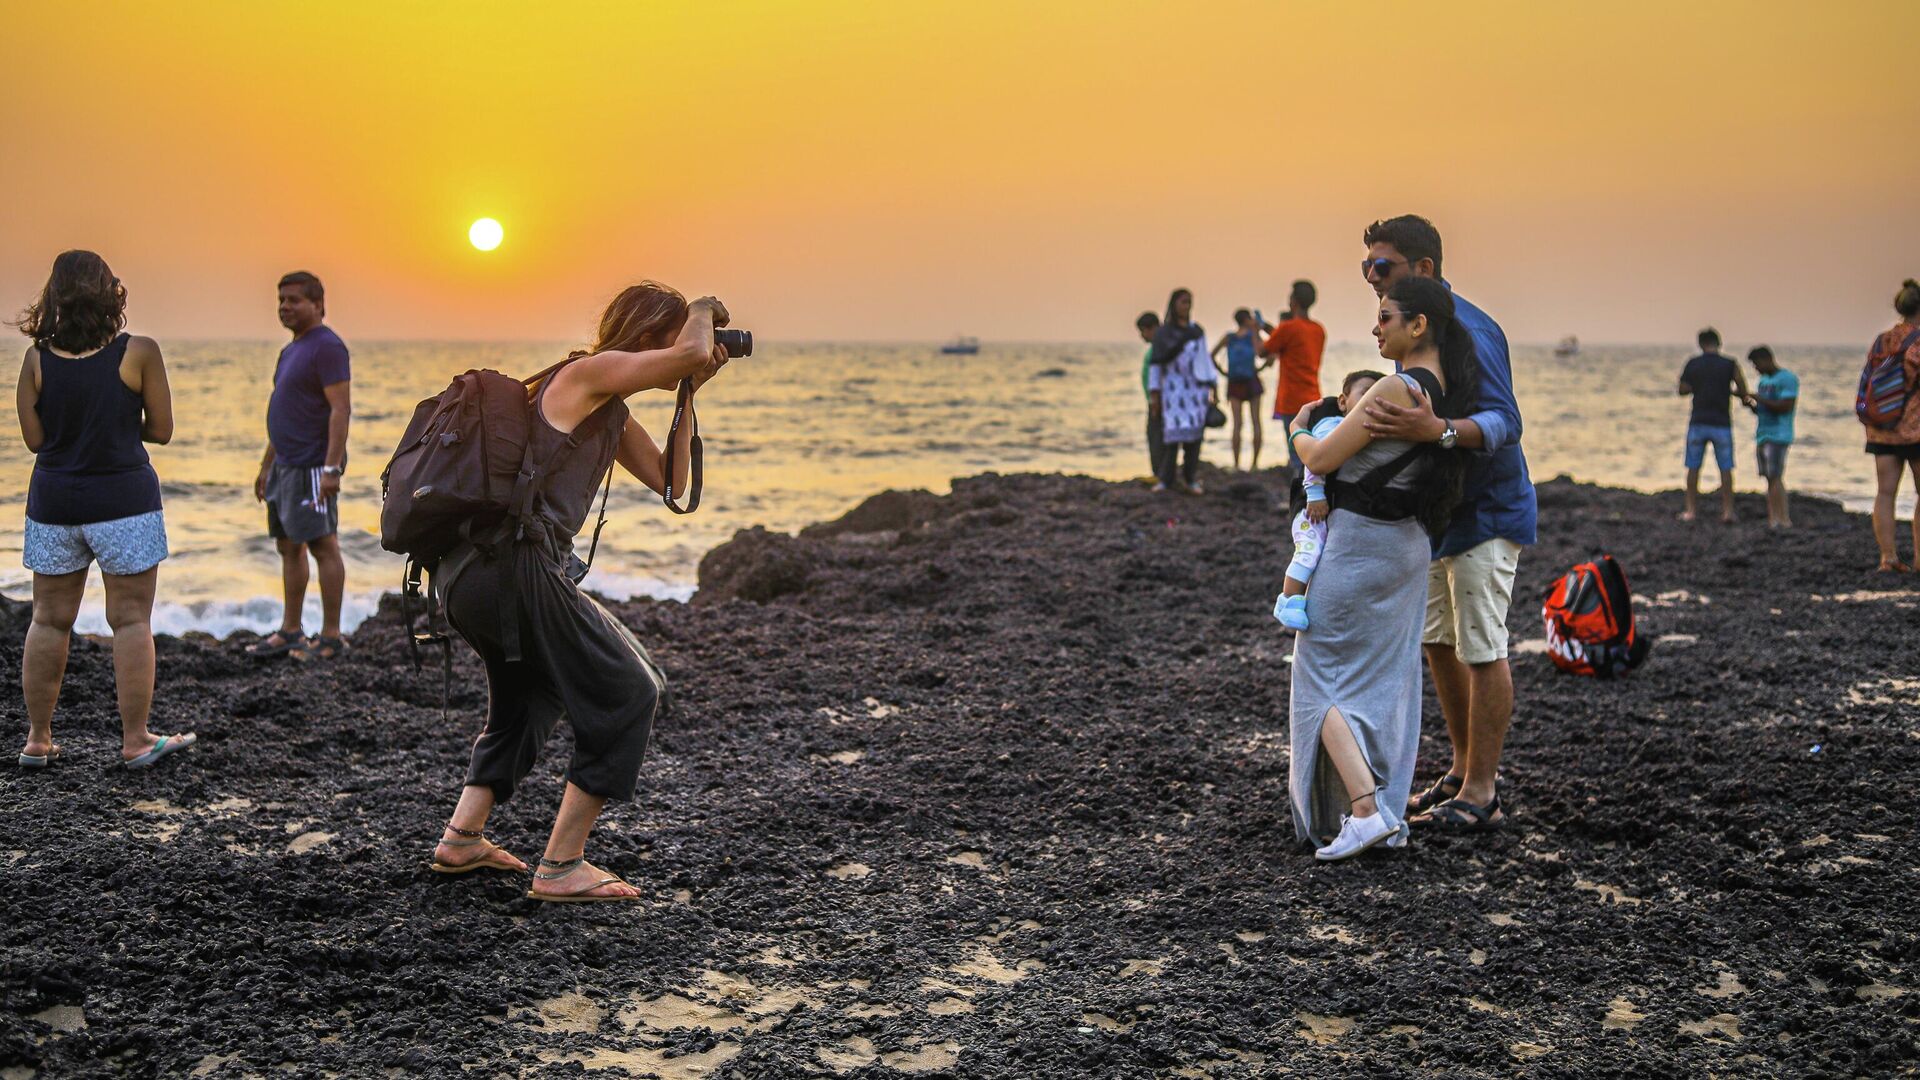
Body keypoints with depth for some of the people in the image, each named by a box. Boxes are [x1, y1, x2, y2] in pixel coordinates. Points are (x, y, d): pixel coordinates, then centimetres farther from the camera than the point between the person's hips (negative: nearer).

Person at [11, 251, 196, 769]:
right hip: (124, 499, -3)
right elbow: (161, 430, -4)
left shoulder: (38, 358, -3)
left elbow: (34, 439, 0)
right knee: (131, 620, 4)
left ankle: (38, 739, 18)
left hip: (54, 501, 3)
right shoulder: (139, 353, -9)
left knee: (49, 620, 12)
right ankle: (136, 740, 7)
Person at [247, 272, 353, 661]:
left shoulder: (327, 347, -12)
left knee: (323, 546, -7)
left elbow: (341, 409, -19)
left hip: (313, 468, -10)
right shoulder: (291, 351, 18)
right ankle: (290, 632, 17)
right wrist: (266, 465, 23)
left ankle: (331, 636, -3)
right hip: (286, 465, 10)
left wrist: (331, 468, -25)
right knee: (288, 546, 11)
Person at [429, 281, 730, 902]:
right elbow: (692, 352, -18)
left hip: (465, 573, 10)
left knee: (526, 698, 31)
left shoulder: (611, 409, 23)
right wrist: (704, 310, 4)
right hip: (514, 567, -10)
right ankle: (561, 868, -2)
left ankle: (461, 839, 30)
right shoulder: (589, 372, -4)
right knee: (629, 693, -2)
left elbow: (669, 482, 24)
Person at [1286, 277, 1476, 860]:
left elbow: (1322, 459, -16)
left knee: (1322, 679, 1)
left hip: (1360, 544, -8)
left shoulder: (1396, 390, -22)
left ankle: (1364, 809, -11)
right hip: (1409, 544, 8)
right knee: (1387, 680, 13)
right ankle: (1390, 812, 16)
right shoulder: (1447, 389, 5)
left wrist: (1298, 432, 5)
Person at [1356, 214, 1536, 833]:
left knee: (1482, 650, -5)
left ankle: (1480, 795, 2)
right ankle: (1466, 770, 27)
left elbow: (1504, 422, -32)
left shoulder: (1468, 330, -21)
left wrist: (1437, 431, -49)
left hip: (1485, 514, -10)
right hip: (1438, 514, 10)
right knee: (1437, 643, 14)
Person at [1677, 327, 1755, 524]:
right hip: (1721, 424, -1)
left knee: (1693, 467, 7)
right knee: (1725, 469, 6)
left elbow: (1682, 390, 6)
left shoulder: (1692, 364, -2)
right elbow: (1743, 392, -7)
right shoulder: (1729, 365, -6)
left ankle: (1691, 510, 8)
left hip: (1698, 423, 1)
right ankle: (1727, 510, 5)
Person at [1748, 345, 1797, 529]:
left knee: (1775, 478, -12)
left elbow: (1786, 406, -17)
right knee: (1770, 479, 6)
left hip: (1778, 436, -8)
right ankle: (1773, 518, 5)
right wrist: (1751, 405, 2)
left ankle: (1783, 519, -10)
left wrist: (1760, 399, -15)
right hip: (1762, 435, 8)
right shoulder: (1764, 380, 19)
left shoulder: (1787, 379, -8)